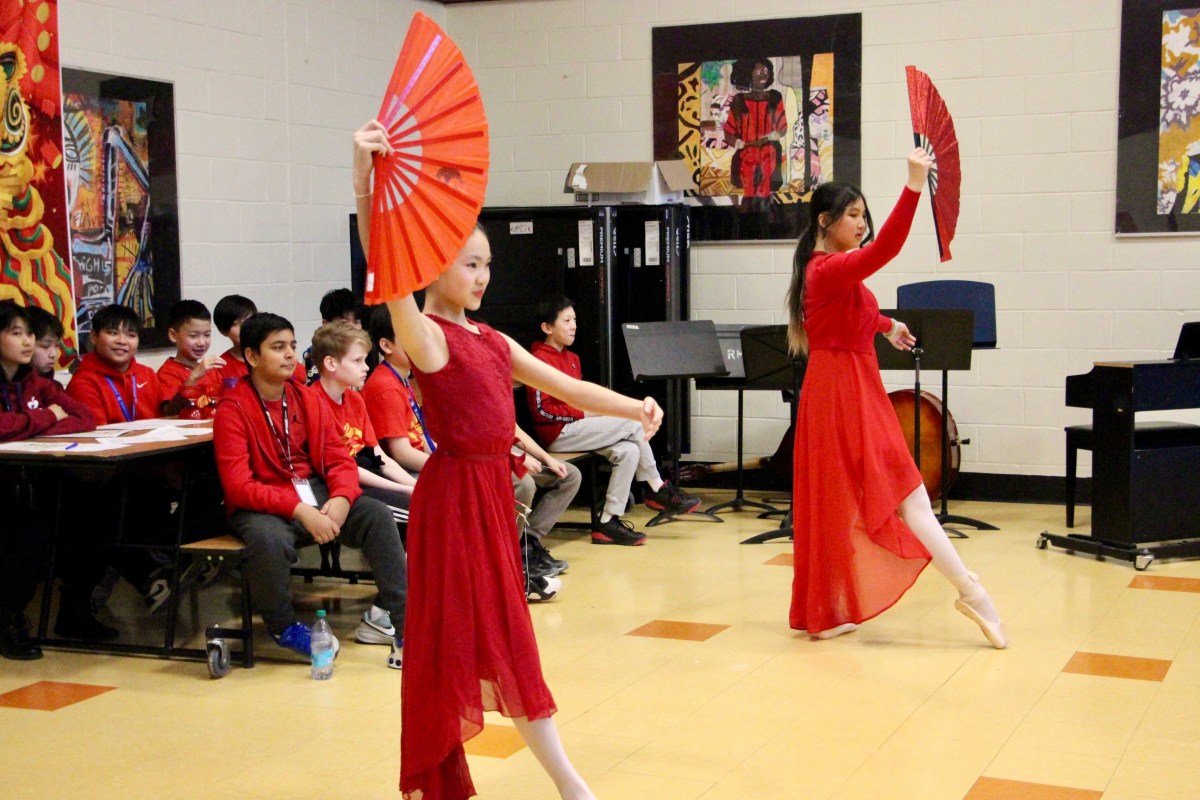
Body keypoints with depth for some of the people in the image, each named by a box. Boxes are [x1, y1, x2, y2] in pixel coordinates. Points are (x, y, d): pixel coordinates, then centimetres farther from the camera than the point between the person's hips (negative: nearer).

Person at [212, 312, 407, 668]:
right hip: (260, 506, -5)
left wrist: (341, 499, -17)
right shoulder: (233, 409, -10)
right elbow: (238, 487, -18)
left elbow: (339, 458, 6)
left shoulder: (308, 399, 7)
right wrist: (299, 510, -28)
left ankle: (405, 625, -13)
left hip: (313, 494, 5)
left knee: (378, 515, -16)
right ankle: (283, 626, -8)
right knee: (270, 539, -37)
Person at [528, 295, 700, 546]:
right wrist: (582, 412, -17)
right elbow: (541, 409, -16)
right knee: (632, 423, -16)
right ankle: (659, 491, -3)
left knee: (628, 451, -15)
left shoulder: (571, 358, 18)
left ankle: (609, 522, -12)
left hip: (573, 428, 9)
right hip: (556, 435, -9)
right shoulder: (540, 359, -10)